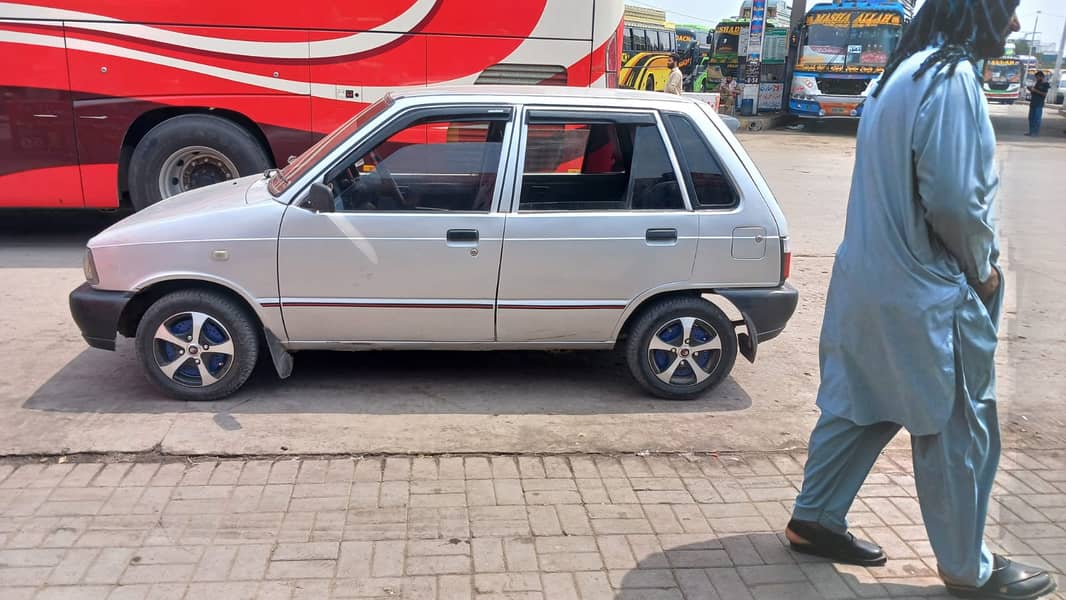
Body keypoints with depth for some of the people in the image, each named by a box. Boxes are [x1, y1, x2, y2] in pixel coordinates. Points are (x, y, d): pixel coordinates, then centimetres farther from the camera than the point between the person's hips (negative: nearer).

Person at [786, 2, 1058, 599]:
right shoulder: (952, 77, -17)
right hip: (925, 292, -9)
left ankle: (815, 519, 28)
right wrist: (983, 266, -6)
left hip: (872, 277, 9)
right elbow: (952, 197, -23)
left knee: (860, 408, 17)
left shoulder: (905, 73, 13)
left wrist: (973, 259, 13)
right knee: (958, 427, 6)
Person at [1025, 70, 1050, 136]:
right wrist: (1031, 89, 2)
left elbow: (1044, 94, -16)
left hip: (1039, 104, -8)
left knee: (1037, 118, -8)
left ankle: (1036, 133, -6)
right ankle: (1031, 132, 14)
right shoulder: (1037, 83, 16)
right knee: (1031, 118, 8)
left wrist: (1035, 90, -18)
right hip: (1033, 103, 8)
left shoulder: (1045, 84, -5)